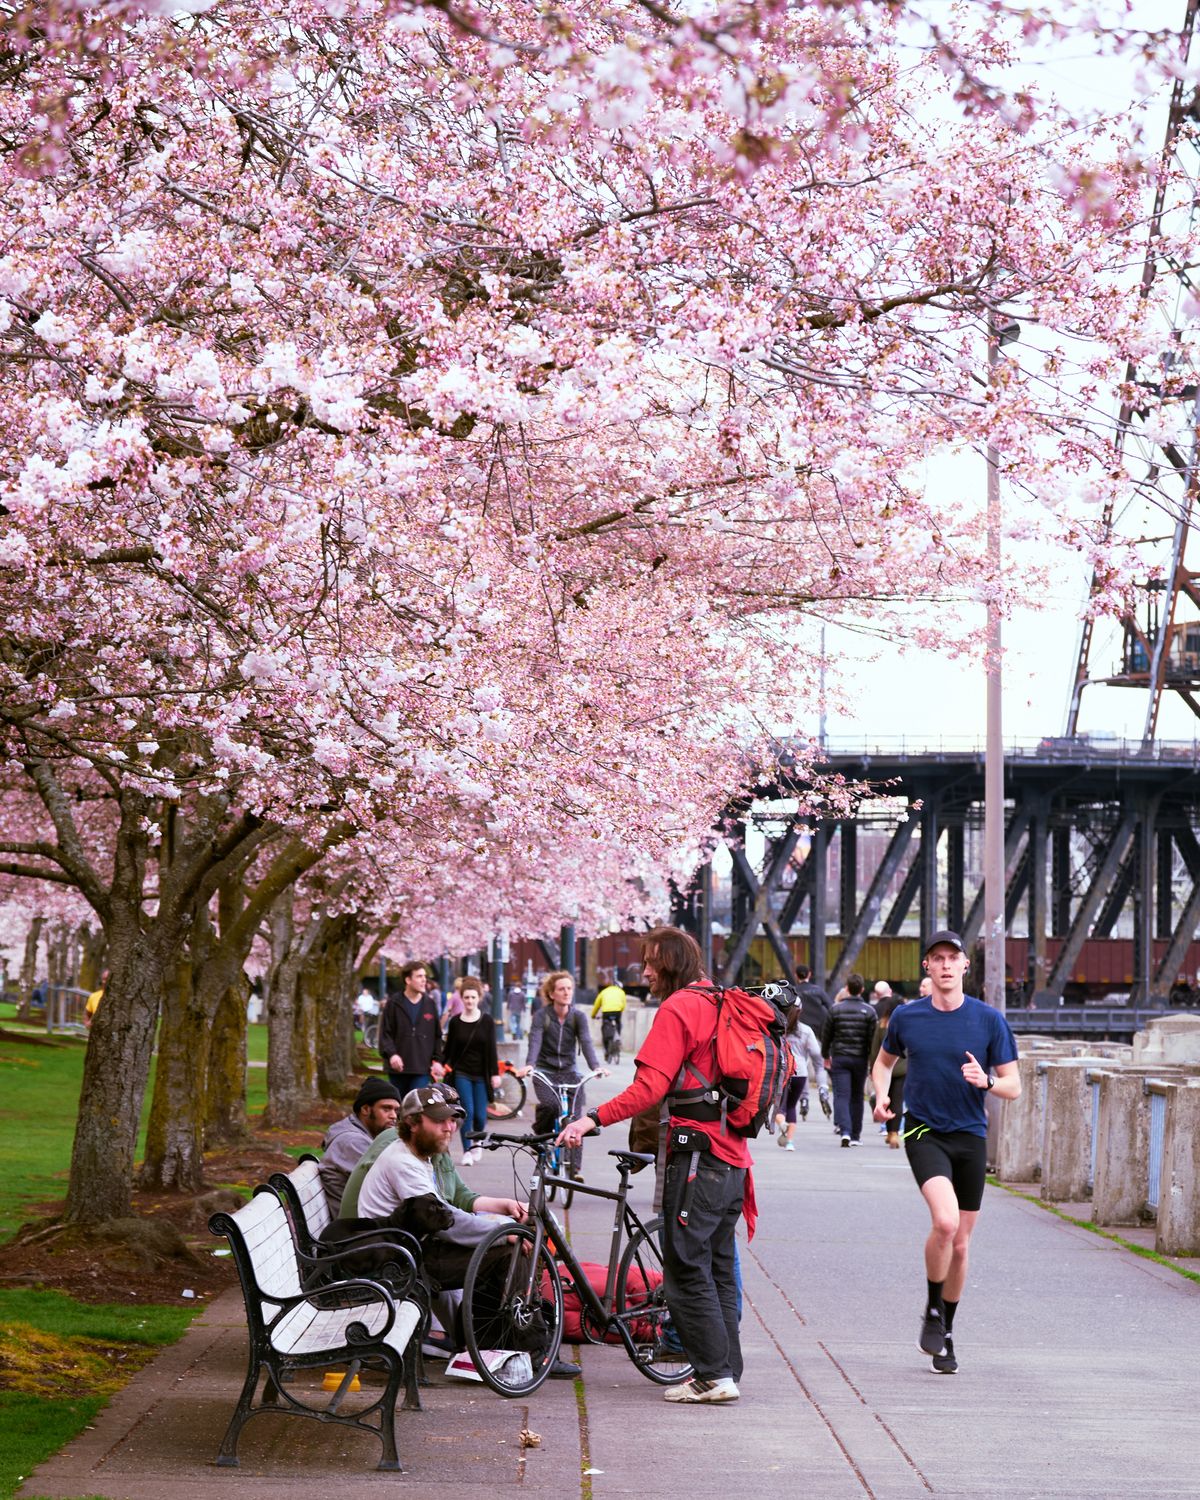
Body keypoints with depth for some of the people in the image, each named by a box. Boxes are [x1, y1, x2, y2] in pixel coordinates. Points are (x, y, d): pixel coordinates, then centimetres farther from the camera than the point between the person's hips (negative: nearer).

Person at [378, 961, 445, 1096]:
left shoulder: (429, 1004, 8)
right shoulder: (393, 1004, 0)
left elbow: (437, 1035, 13)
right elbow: (385, 1033, -4)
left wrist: (437, 1060, 5)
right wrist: (391, 1053, -20)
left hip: (422, 1069, 1)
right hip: (398, 1069, -1)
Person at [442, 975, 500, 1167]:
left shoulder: (487, 1022, 0)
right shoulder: (455, 1022, 3)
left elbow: (492, 1049, 0)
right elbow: (449, 1049, 9)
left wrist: (495, 1074, -4)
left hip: (481, 1074, 0)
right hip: (462, 1073, 0)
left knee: (480, 1114, -1)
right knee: (467, 1111, -11)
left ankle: (477, 1143, 27)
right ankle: (467, 1150, -2)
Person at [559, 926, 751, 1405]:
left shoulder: (677, 1009, -10)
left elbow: (650, 1087, -19)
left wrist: (593, 1119, -21)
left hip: (697, 1153, -9)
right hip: (732, 1157, 9)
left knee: (687, 1268, -6)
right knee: (719, 1267, 13)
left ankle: (713, 1375, -7)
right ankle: (727, 1370, 15)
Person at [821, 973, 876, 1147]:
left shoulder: (836, 1009, -1)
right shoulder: (869, 1011, -3)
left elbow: (826, 1035, 5)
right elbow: (873, 1037, -4)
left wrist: (825, 1056, 18)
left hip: (839, 1058, -1)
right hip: (860, 1059, 1)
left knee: (841, 1095, -3)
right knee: (857, 1096, 13)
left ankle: (844, 1130, -23)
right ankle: (855, 1136, 18)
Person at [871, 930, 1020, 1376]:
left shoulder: (989, 1020, -3)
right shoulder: (906, 1017, 0)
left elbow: (1013, 1087, 0)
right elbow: (884, 1061, 19)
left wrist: (986, 1081, -21)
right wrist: (881, 1095, -1)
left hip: (970, 1137, 2)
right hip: (924, 1133, -2)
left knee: (960, 1243, 8)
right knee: (945, 1221, -25)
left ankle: (945, 1333, 27)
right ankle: (932, 1312, -4)